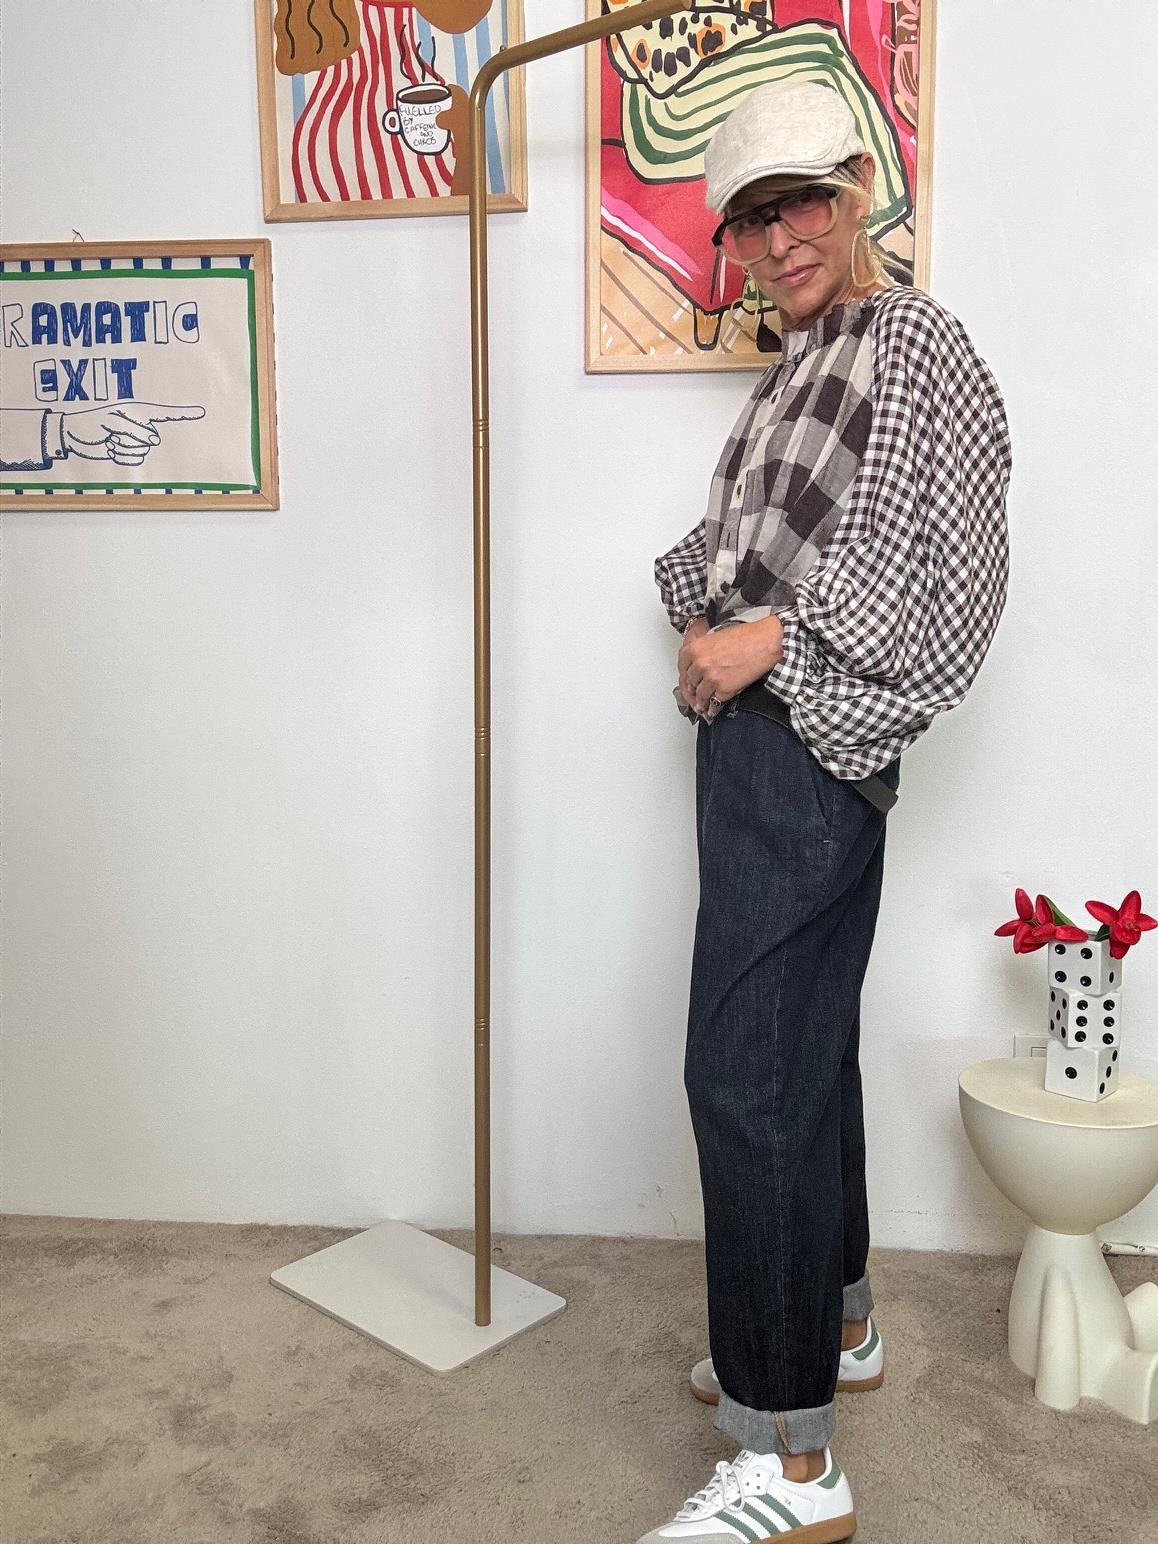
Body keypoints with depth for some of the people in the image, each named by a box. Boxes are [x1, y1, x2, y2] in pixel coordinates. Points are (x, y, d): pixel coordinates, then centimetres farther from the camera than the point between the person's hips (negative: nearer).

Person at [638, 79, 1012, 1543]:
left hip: (806, 750, -10)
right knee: (804, 1047, 16)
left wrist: (768, 643, -17)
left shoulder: (915, 345, -8)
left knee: (745, 1072, -11)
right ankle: (834, 1326, 33)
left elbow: (946, 570, -17)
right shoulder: (800, 363, 20)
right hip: (755, 737, 10)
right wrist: (704, 623, 4)